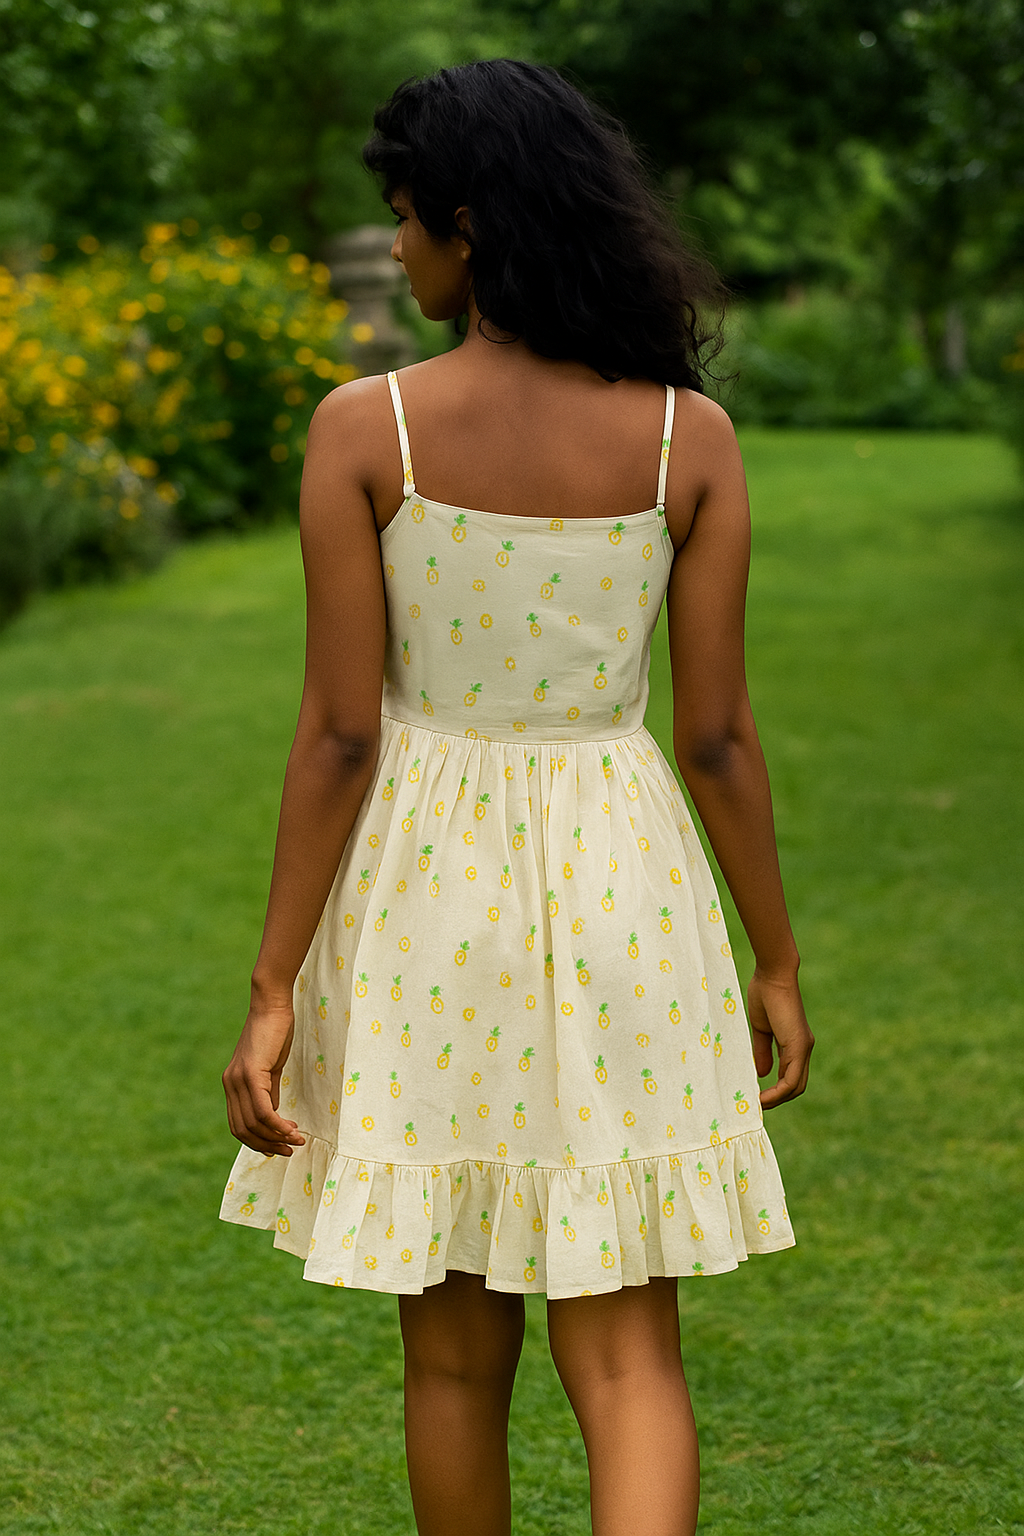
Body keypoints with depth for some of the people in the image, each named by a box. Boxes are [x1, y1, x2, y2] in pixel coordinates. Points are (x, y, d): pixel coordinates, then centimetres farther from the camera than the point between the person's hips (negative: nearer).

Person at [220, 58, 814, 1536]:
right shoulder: (689, 434, -6)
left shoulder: (363, 429, -11)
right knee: (627, 1356, 7)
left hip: (424, 884, -1)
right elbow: (719, 733, -3)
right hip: (620, 886, 1)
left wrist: (274, 994, -4)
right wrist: (778, 964, 9)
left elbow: (339, 735, -11)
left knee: (454, 1351, 16)